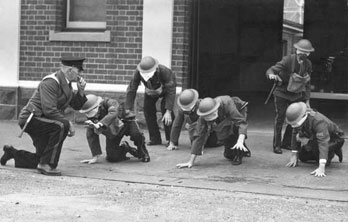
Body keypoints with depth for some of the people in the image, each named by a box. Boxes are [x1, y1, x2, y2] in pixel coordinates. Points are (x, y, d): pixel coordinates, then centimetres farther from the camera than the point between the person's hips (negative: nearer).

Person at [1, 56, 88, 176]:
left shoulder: (66, 83, 8)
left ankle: (12, 153, 33)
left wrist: (81, 91, -8)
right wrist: (68, 123, -26)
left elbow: (76, 106, 9)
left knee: (42, 159, 11)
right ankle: (47, 164, -24)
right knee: (62, 126, -33)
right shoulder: (50, 83, -22)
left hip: (41, 122, 10)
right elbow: (49, 110, -29)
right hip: (31, 119, -10)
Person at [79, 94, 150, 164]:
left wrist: (100, 124, -65)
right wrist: (95, 157, -18)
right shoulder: (90, 117, -16)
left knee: (136, 134, -37)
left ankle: (142, 150, -5)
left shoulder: (110, 102, -30)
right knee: (112, 158, -12)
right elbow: (91, 136, -13)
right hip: (113, 134, 4)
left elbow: (113, 113, -51)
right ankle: (124, 148, 20)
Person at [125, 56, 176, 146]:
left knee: (165, 108, -23)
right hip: (150, 91, 4)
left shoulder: (164, 71, -43)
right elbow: (131, 90, -28)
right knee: (148, 108, -12)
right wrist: (128, 110, -33)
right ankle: (155, 138, -1)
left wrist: (168, 111, -48)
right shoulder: (138, 72, -34)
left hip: (166, 87, -4)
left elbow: (171, 91, -41)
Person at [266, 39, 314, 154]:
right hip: (282, 93, -5)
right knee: (280, 118, -5)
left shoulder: (308, 64, -4)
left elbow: (307, 83, 7)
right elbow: (271, 70, -23)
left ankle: (286, 143, 19)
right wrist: (271, 74, -48)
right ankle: (277, 145, 3)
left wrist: (307, 100, 5)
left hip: (296, 95, 5)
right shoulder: (287, 60, -20)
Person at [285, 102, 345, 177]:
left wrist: (321, 167, -54)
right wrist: (294, 156, -10)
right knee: (302, 156, 3)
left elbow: (323, 143, -47)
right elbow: (295, 134, -6)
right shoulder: (299, 118, -20)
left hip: (335, 139, -7)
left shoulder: (318, 121, -41)